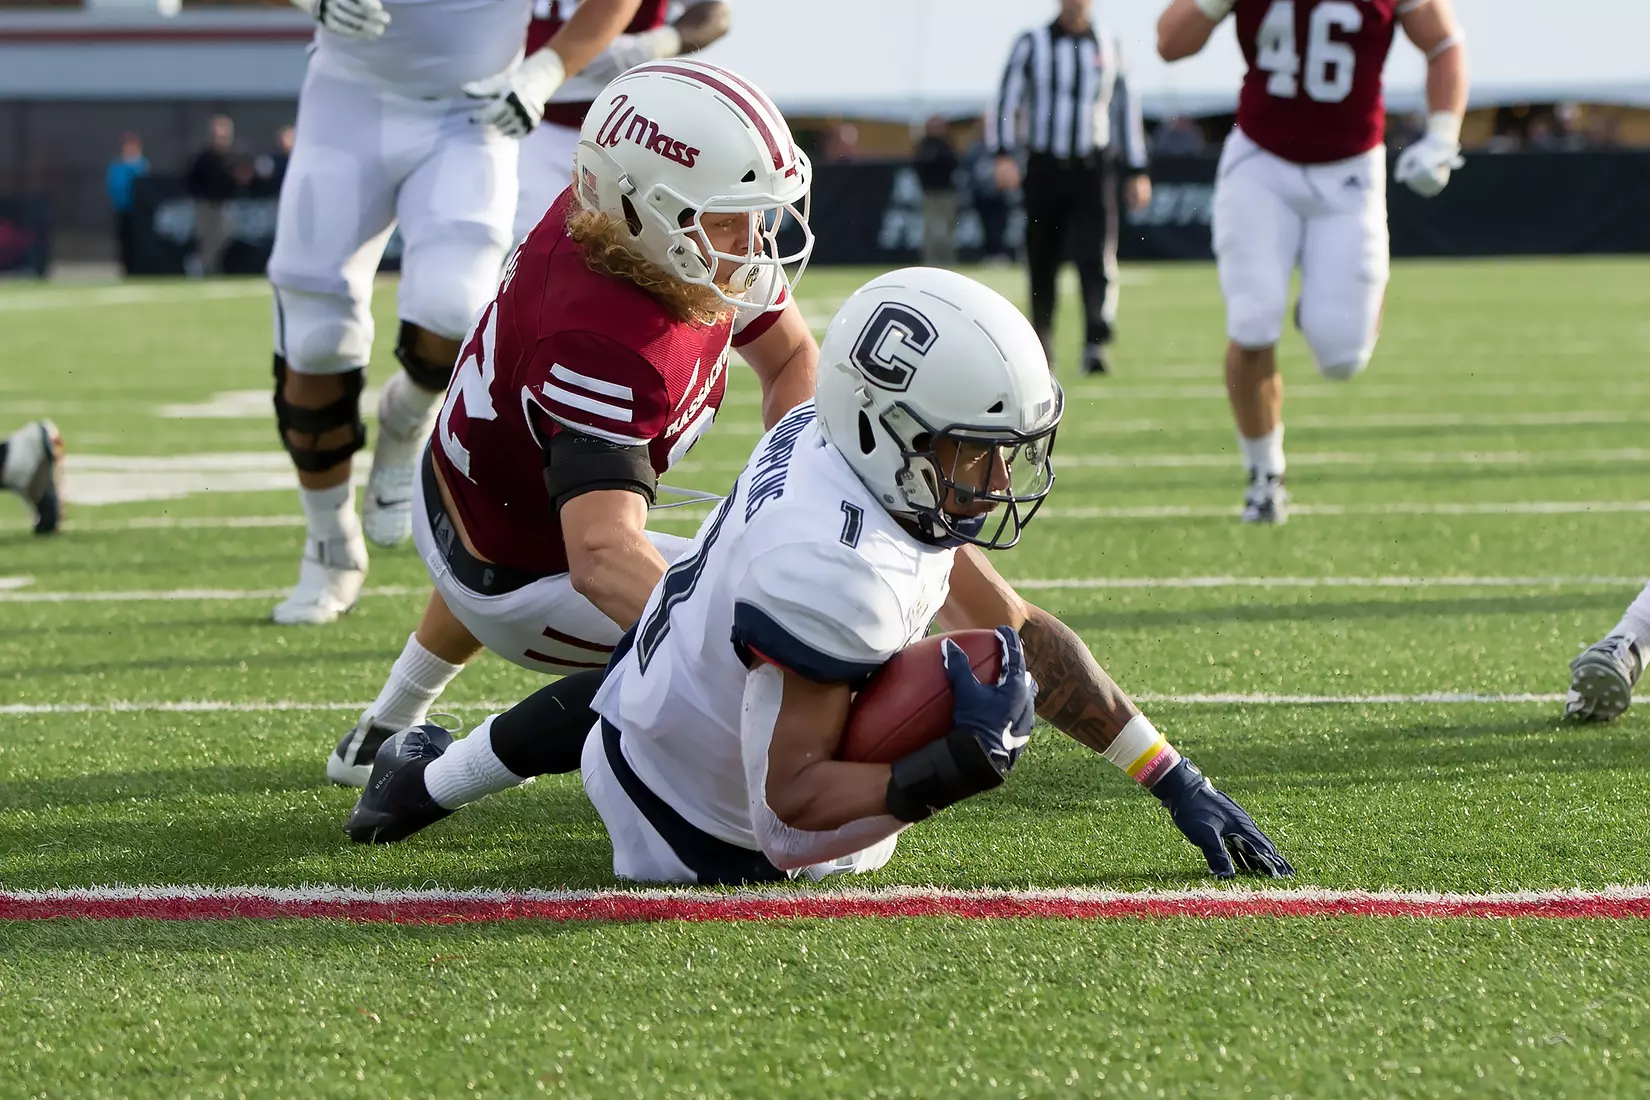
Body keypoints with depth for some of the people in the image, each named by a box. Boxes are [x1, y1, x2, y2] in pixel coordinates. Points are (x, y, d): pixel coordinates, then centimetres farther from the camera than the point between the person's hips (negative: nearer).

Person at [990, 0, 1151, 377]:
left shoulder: (1108, 46, 9)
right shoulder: (1031, 44, 3)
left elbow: (1125, 109, 14)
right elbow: (1007, 100, -1)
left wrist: (1137, 171, 12)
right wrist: (1004, 154, -15)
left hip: (1092, 172, 0)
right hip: (1045, 170, 0)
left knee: (1097, 261, -15)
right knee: (1042, 266, 6)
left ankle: (1097, 346, -23)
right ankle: (1041, 343, 24)